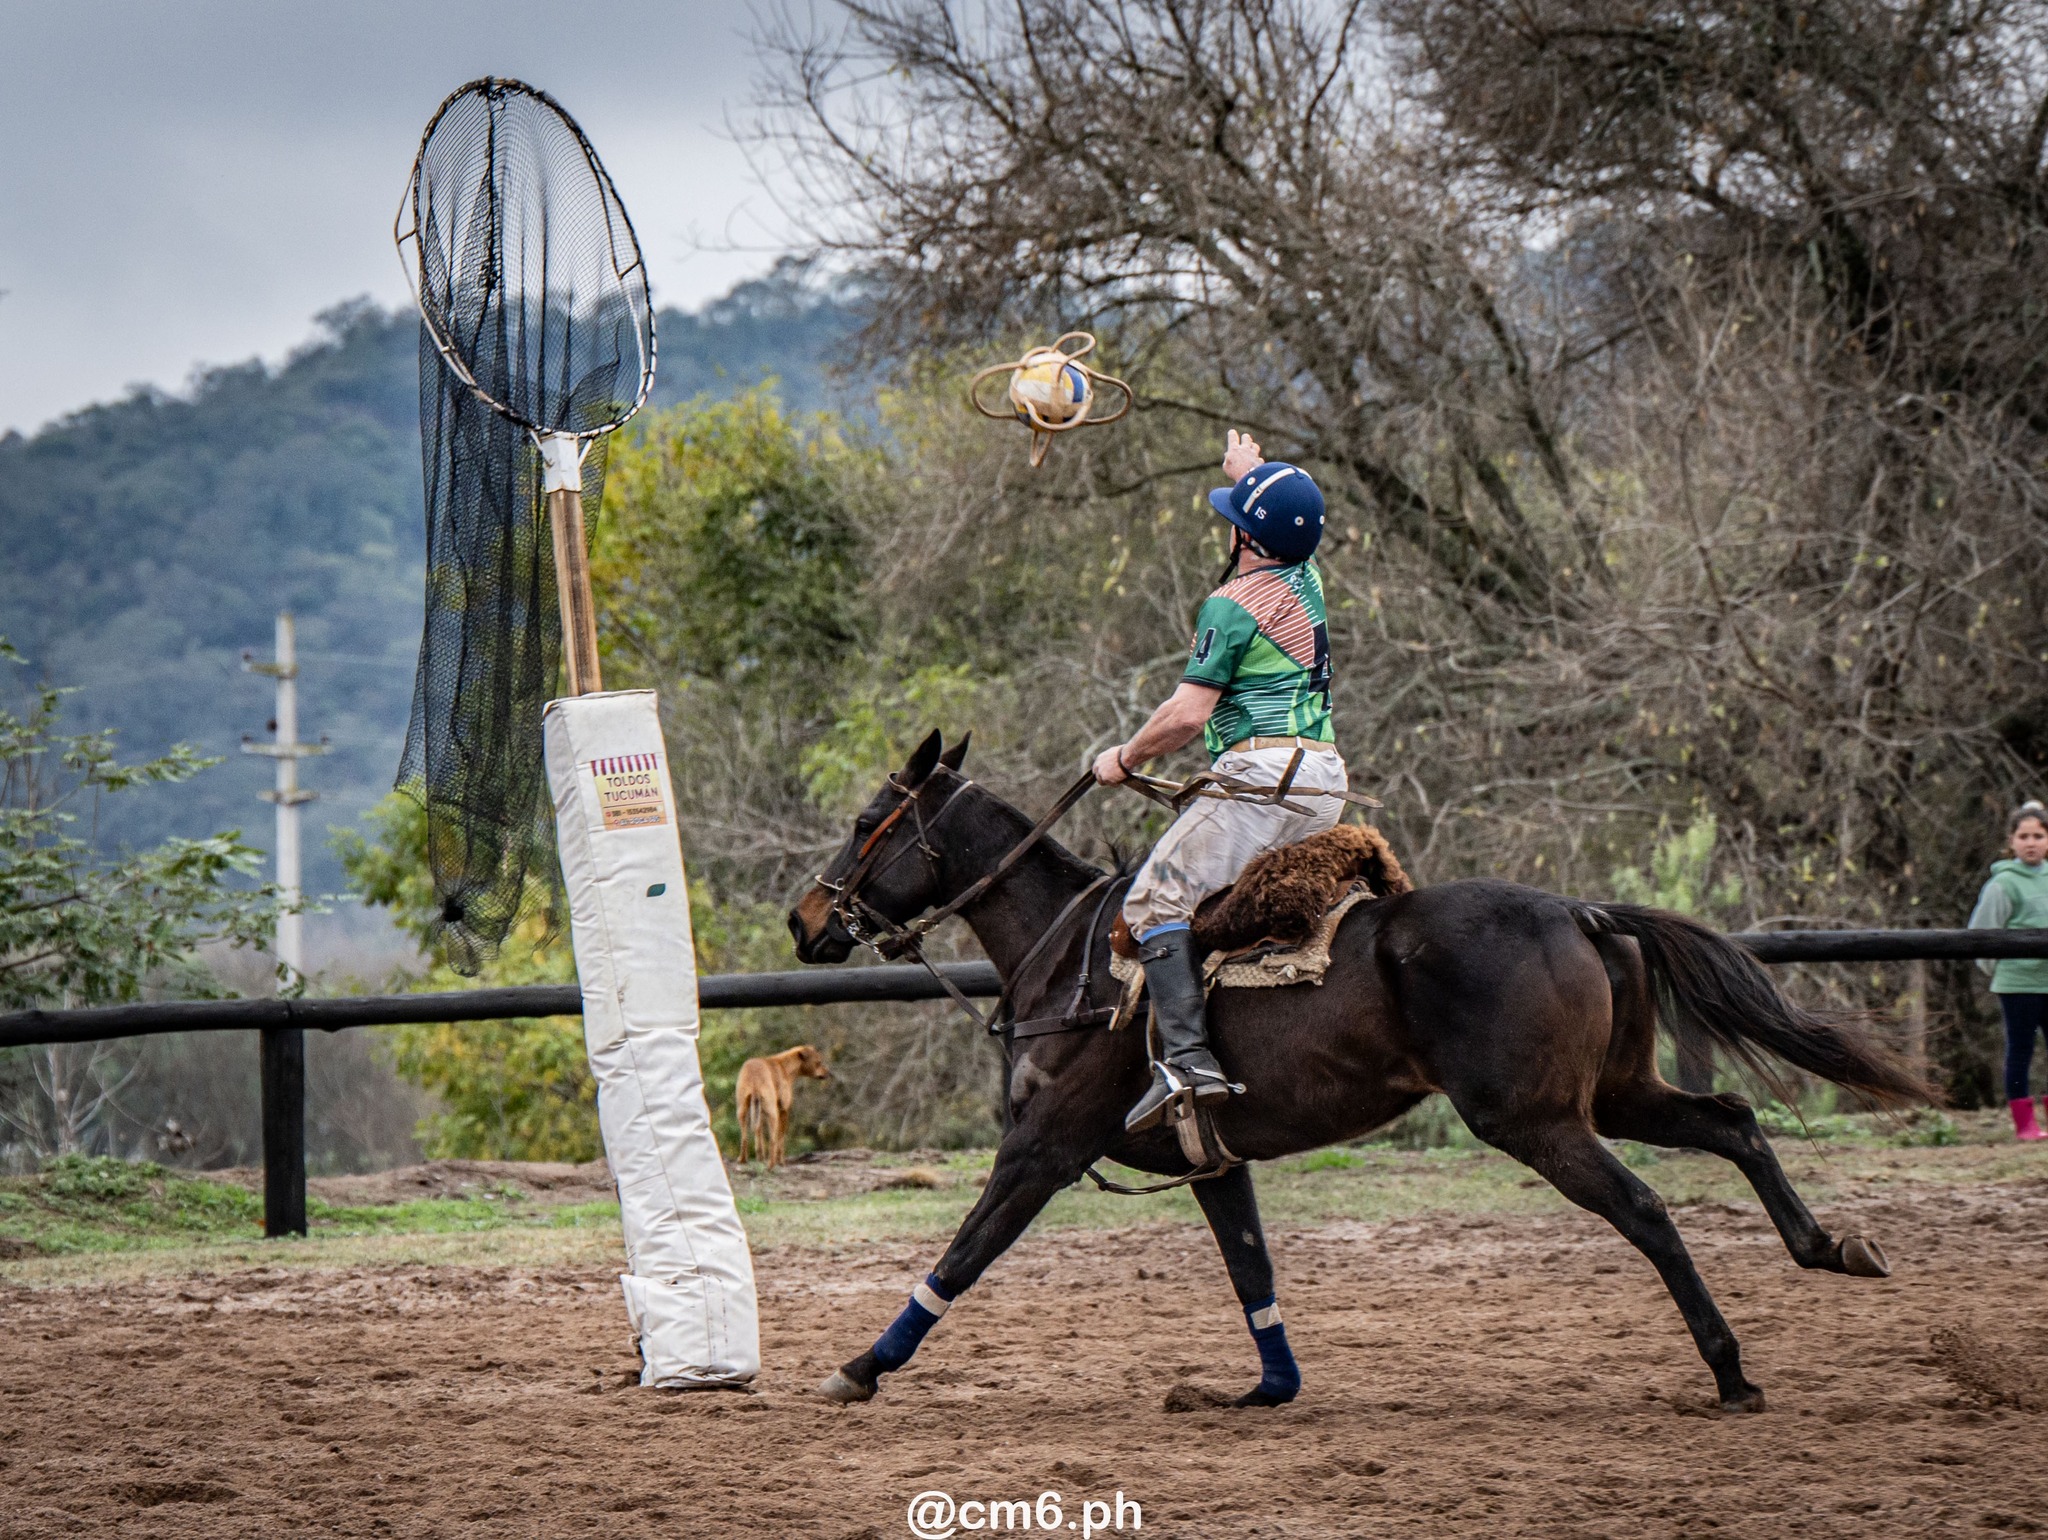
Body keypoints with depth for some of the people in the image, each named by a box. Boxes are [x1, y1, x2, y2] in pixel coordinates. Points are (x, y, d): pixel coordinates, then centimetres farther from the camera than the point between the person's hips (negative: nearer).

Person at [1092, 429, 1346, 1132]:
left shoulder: (1231, 606, -9)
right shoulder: (1306, 580, 14)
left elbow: (1187, 713, -14)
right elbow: (1291, 527, 41)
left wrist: (1124, 758, 2)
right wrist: (1252, 474, 55)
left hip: (1264, 771, -9)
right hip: (1326, 782, 9)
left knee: (1157, 897, -14)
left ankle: (1186, 1056, -30)